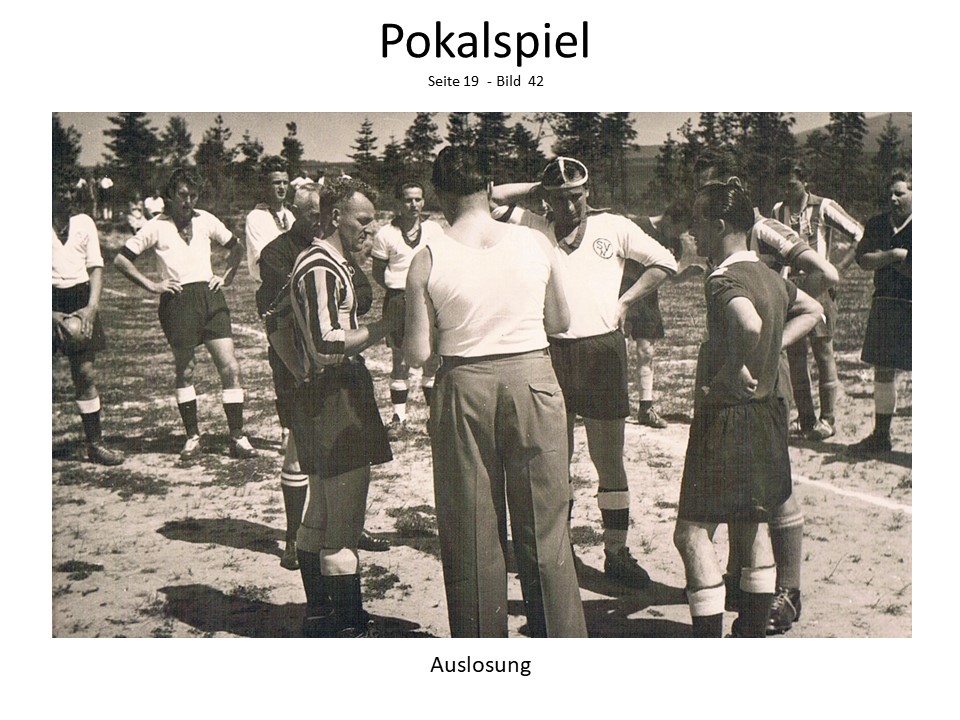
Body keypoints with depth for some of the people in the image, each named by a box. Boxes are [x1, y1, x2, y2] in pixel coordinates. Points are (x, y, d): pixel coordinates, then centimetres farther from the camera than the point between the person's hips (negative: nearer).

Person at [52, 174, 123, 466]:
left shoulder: (84, 222, 10)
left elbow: (96, 266, 8)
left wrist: (91, 307, -5)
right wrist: (52, 314, -14)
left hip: (79, 299, 3)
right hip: (52, 300, -3)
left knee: (85, 373, 3)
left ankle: (95, 443, 10)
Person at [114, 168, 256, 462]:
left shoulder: (206, 220, 10)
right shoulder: (156, 226, 1)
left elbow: (236, 247, 23)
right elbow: (121, 259, 2)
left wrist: (226, 276, 10)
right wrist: (151, 285, -4)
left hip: (210, 295, 2)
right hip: (177, 301, -2)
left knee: (230, 368, -5)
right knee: (185, 371, 7)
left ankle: (237, 437, 3)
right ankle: (193, 437, 21)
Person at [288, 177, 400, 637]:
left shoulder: (326, 264, 17)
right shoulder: (321, 268, -16)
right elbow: (329, 345, -25)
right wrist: (386, 325, -21)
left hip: (321, 401, 11)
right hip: (335, 401, -11)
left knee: (320, 517, 17)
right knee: (344, 526, -5)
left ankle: (318, 617, 29)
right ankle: (349, 629, 4)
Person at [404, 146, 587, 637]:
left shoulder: (428, 261, -8)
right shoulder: (535, 244, -2)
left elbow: (417, 354, -7)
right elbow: (560, 321, 9)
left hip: (464, 386, -1)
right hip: (532, 377, 2)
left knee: (471, 533, 13)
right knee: (544, 526, 13)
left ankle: (481, 636, 24)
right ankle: (562, 635, 23)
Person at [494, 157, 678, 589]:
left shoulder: (613, 226, 6)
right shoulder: (534, 229, 7)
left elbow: (665, 263, 10)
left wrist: (625, 301, 3)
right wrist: (534, 188, 4)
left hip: (602, 348, -1)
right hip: (551, 352, 1)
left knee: (609, 459, 5)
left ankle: (616, 553, 14)